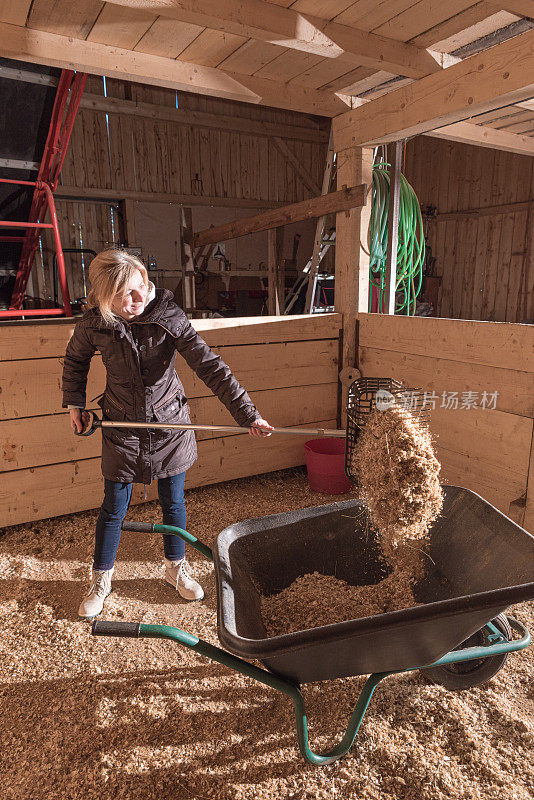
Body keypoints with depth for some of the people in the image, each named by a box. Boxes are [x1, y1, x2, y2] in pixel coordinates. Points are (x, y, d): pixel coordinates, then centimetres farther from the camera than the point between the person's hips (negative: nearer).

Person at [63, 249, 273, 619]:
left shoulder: (169, 317, -18)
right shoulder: (93, 325, -13)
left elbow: (210, 366, -21)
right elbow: (75, 360, 11)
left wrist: (248, 413, -24)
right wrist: (75, 404, 7)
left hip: (170, 424, 0)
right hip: (122, 428, 0)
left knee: (174, 502, 13)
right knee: (114, 508, 11)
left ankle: (176, 567, 38)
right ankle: (101, 579, 34)